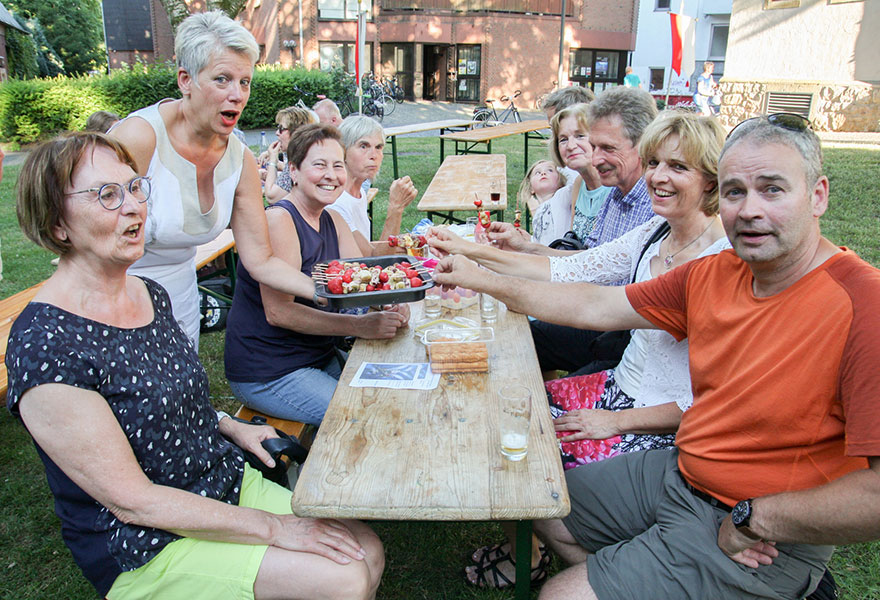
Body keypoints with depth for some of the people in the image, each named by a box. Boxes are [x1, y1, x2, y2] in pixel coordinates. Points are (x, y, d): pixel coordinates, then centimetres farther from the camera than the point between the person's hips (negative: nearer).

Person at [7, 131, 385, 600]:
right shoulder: (45, 346, -24)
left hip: (229, 481, 8)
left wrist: (230, 427, 3)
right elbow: (133, 501, -22)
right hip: (142, 545, -7)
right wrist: (273, 528, -20)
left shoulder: (151, 294, 2)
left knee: (368, 552, -3)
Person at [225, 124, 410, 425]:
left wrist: (390, 308, -20)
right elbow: (278, 312, -25)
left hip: (321, 356, 8)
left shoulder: (332, 221, 9)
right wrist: (359, 325, -32)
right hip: (265, 374, -8)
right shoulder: (278, 220, -18)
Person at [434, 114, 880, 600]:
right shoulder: (714, 274, -2)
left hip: (766, 544, -7)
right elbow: (594, 306, 4)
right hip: (680, 473, 7)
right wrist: (482, 280, 5)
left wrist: (753, 519, -19)